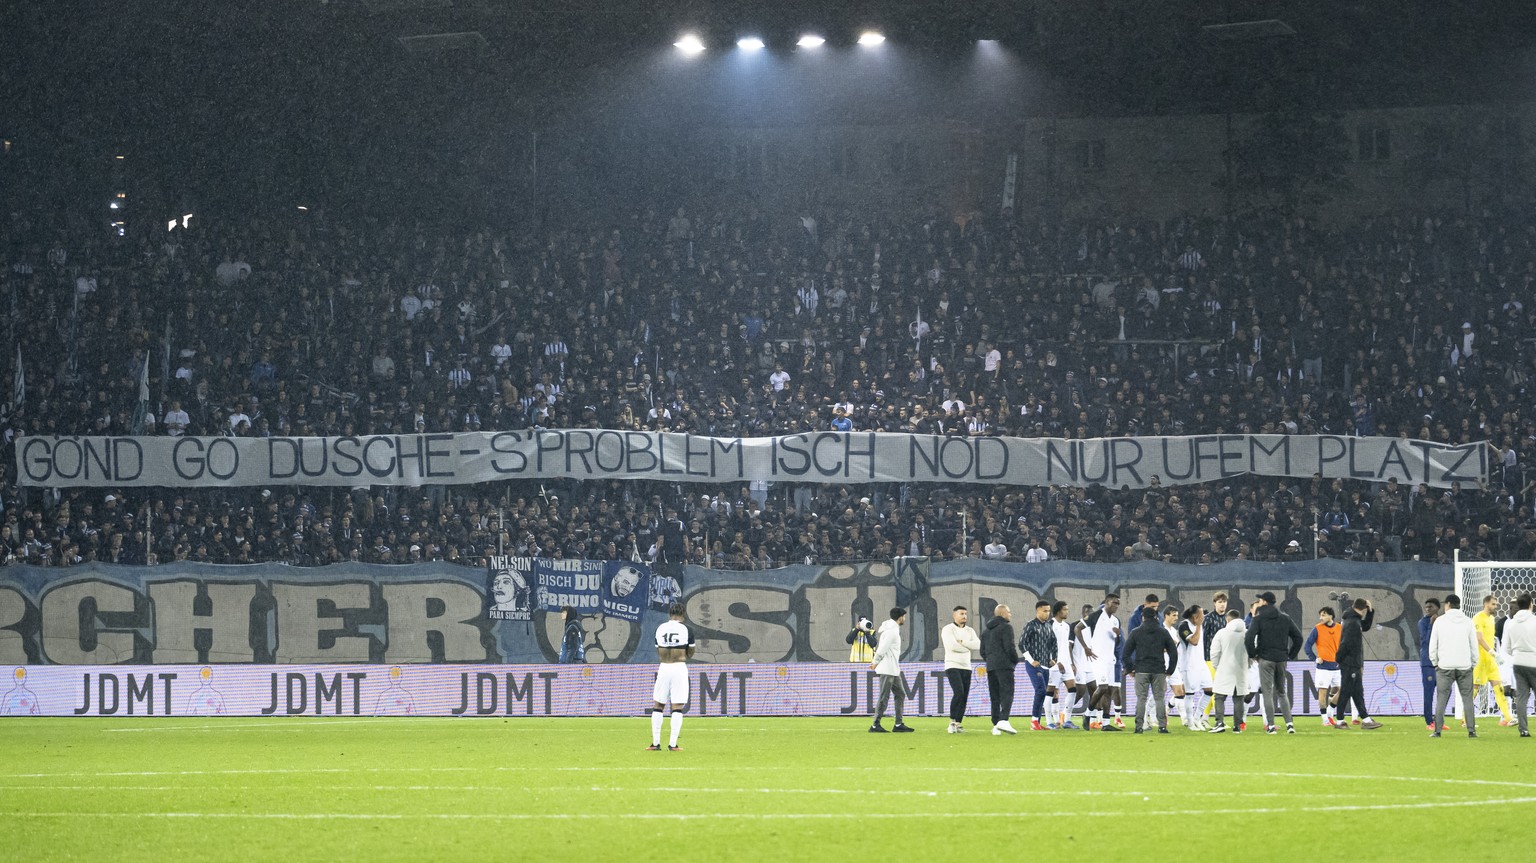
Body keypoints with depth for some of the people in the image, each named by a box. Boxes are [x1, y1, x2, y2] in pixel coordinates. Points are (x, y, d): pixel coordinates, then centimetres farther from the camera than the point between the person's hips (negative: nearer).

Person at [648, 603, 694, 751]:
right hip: (679, 667, -2)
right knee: (677, 707, 0)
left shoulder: (660, 629, 4)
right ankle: (673, 744, -5)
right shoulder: (686, 630, -4)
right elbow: (690, 654, 3)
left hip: (663, 667, 2)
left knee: (658, 706, 11)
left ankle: (655, 743, 8)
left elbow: (659, 653, 12)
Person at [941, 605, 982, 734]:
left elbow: (977, 645, -3)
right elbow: (952, 645, -19)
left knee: (964, 697, 1)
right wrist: (967, 648, -5)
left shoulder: (970, 631, 14)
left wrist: (962, 642, -12)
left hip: (966, 667, 6)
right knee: (958, 693, -20)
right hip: (953, 666, -6)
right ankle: (952, 722, -14)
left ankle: (958, 724, 5)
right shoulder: (948, 629, -3)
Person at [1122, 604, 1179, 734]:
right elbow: (1173, 652, 7)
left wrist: (1130, 668, 8)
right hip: (1159, 671, 1)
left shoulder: (1136, 632, 3)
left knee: (1141, 698, 1)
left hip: (1141, 670, -1)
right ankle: (1162, 726, -2)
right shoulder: (1163, 632, 6)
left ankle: (1139, 727, -4)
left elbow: (1126, 652, 1)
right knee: (1159, 698, 5)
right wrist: (1170, 670, 13)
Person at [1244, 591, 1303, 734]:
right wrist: (1291, 655, 14)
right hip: (1282, 659, 4)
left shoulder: (1259, 619, -6)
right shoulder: (1285, 618, 8)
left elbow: (1249, 639, -16)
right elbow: (1298, 637, 9)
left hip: (1265, 659, -4)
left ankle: (1270, 725, -4)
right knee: (1282, 692, 14)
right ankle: (1289, 723, 2)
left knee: (1267, 692, 0)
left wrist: (1253, 654, -2)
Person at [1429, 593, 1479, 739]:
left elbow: (1432, 645, 1)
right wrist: (1474, 664, 14)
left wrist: (1435, 662, 12)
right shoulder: (1468, 622, 5)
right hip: (1465, 666, 1)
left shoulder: (1440, 621, 1)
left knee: (1441, 699, 2)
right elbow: (1474, 646, 5)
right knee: (1467, 698, 4)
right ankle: (1471, 730, -1)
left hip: (1445, 667, -1)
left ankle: (1437, 731, -2)